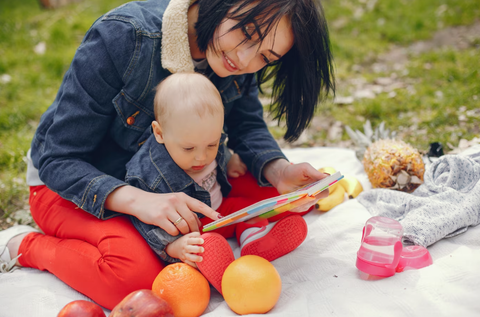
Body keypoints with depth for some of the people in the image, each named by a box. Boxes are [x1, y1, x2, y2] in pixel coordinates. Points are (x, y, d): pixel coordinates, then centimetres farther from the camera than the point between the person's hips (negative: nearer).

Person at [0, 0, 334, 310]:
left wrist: (280, 171, -27)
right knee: (139, 275, -33)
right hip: (67, 183, -5)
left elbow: (247, 125, -3)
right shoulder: (122, 37, -31)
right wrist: (138, 200, -44)